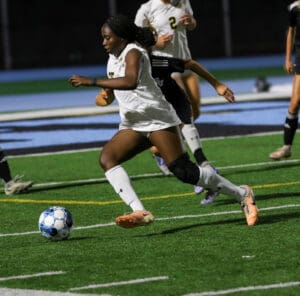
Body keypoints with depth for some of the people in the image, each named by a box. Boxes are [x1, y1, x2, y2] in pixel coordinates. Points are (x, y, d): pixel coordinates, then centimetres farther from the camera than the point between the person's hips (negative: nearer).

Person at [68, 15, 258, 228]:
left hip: (158, 120, -9)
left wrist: (91, 81, -37)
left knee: (184, 172, -14)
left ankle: (242, 195, 2)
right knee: (107, 158, -15)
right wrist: (106, 93, 7)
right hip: (132, 125, 9)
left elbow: (130, 82, -36)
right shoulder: (113, 58, 13)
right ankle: (140, 212, -26)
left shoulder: (133, 52, -15)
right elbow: (110, 91, 30)